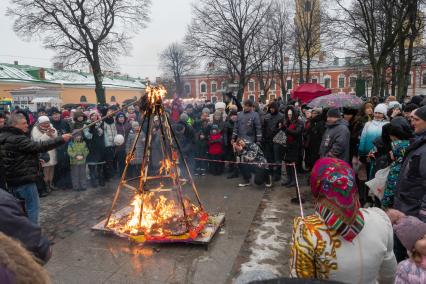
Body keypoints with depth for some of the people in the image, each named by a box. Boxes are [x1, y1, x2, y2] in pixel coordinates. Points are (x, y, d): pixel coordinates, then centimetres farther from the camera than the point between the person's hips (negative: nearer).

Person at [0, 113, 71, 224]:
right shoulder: (17, 139, -20)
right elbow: (39, 146, -27)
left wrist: (35, 160, 17)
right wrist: (61, 139, -24)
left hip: (12, 179, 10)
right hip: (24, 179, -10)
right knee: (33, 205, 1)